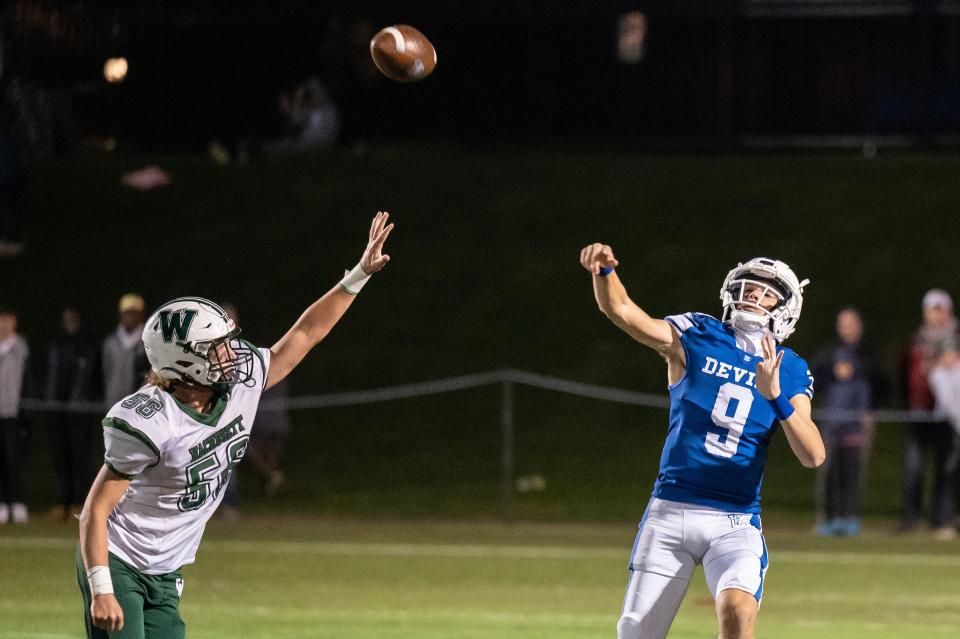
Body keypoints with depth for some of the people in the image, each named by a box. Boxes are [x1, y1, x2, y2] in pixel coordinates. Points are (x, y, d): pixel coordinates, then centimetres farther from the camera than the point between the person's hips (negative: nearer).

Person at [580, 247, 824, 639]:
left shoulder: (789, 372, 5)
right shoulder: (696, 338, 2)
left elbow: (813, 456, -6)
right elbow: (620, 309, -11)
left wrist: (775, 396, -20)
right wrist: (604, 270, -32)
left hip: (735, 523, 0)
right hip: (670, 512, 0)